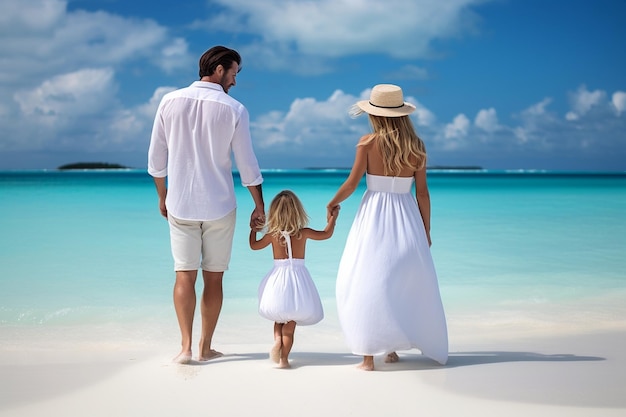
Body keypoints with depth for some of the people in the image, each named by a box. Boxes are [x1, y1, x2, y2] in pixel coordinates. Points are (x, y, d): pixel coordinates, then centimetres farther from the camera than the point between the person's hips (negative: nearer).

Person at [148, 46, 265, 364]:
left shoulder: (170, 102, -1)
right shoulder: (234, 110, -7)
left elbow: (156, 158, 3)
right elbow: (247, 165, -5)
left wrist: (162, 196, 16)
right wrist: (259, 206, 7)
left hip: (180, 206, 1)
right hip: (219, 207, -1)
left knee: (184, 275, 5)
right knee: (213, 278, 8)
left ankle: (186, 346, -3)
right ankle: (205, 348, 14)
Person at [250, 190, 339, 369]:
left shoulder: (272, 234, -2)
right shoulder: (303, 233, -5)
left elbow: (254, 245, 16)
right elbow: (327, 234, 11)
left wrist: (253, 230, 34)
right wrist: (333, 217, 26)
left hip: (278, 277, 1)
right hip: (298, 276, -1)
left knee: (279, 317, 20)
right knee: (290, 323, 5)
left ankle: (277, 339, -8)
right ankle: (283, 358, -4)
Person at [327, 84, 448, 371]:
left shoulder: (368, 143, -7)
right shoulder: (416, 146, 0)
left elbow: (351, 183, -5)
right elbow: (422, 193, 2)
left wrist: (333, 203, 14)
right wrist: (426, 231, 10)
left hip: (374, 215, -3)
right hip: (406, 217, 3)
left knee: (367, 283, 2)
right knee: (407, 284, 15)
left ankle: (369, 354, -2)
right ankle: (392, 348, 22)